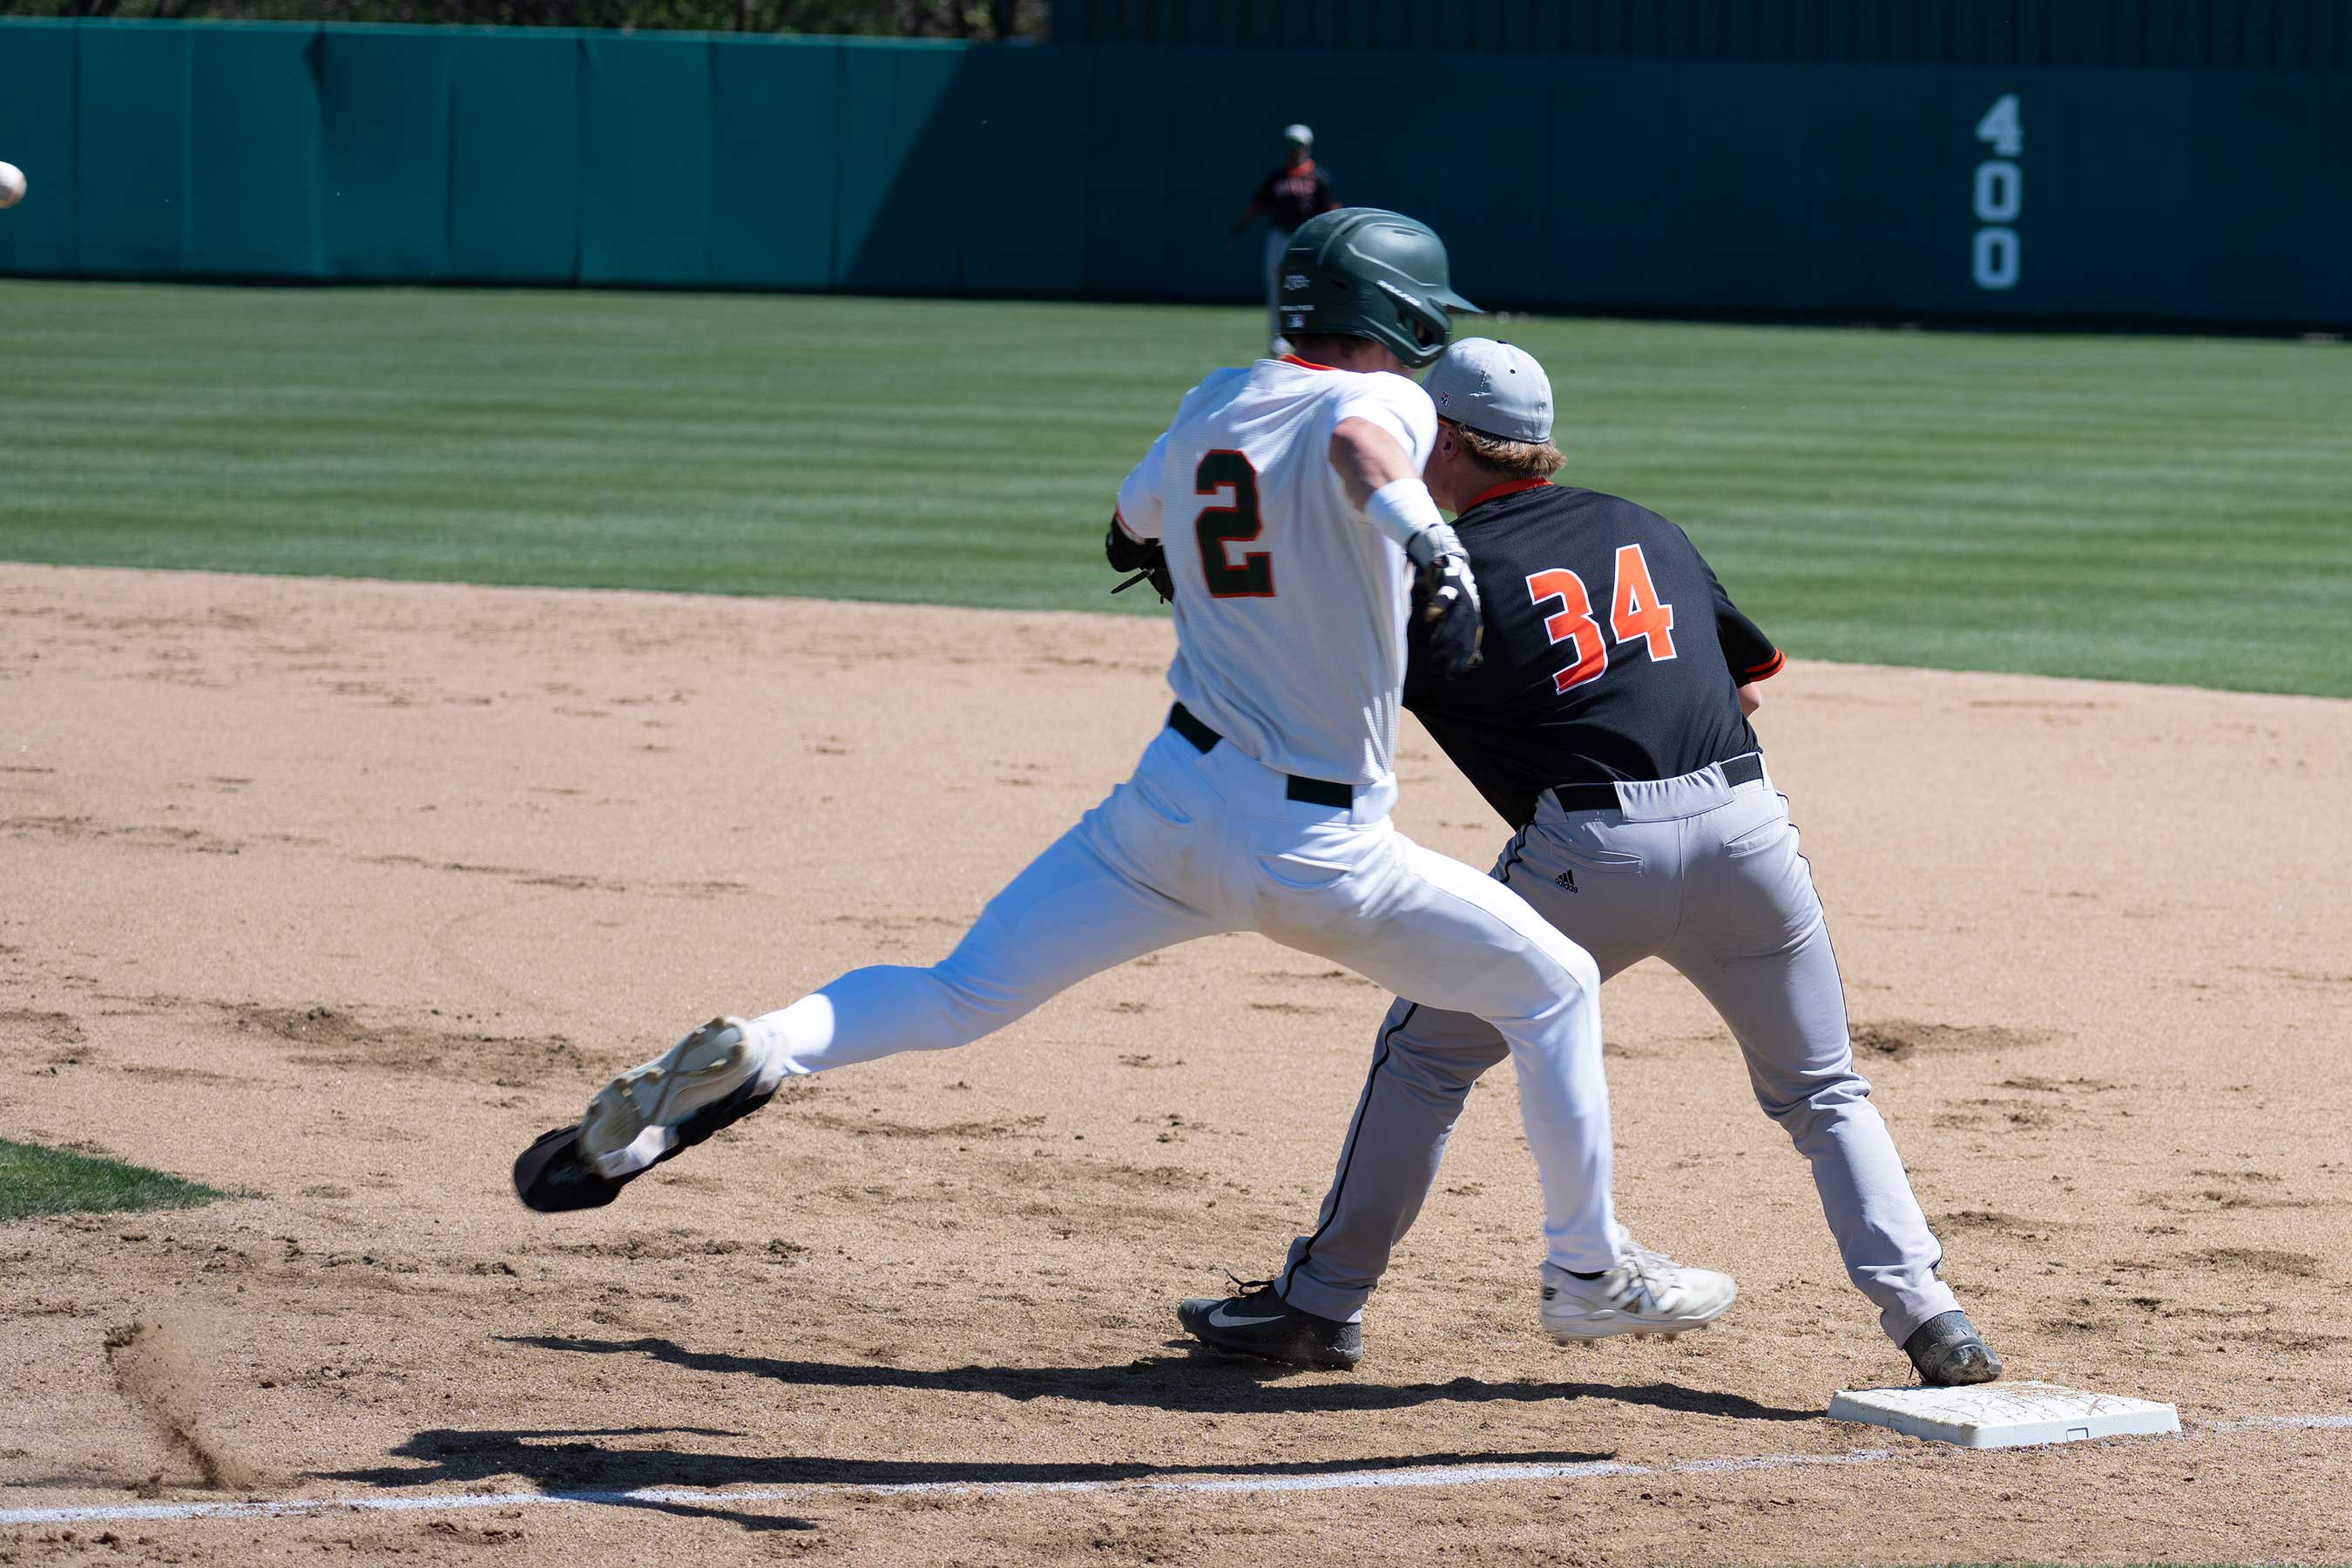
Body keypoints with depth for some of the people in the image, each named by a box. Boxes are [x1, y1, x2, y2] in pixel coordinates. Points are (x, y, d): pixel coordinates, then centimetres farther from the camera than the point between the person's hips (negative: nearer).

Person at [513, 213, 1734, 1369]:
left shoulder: (1212, 405, 11)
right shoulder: (1387, 400, -8)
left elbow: (1129, 536, 27)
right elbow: (1355, 443, -33)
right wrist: (1429, 544, -50)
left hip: (1173, 801, 5)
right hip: (1320, 848, -5)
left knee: (955, 999, 1)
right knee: (1551, 987, 16)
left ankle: (755, 1049, -26)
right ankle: (1590, 1270, 23)